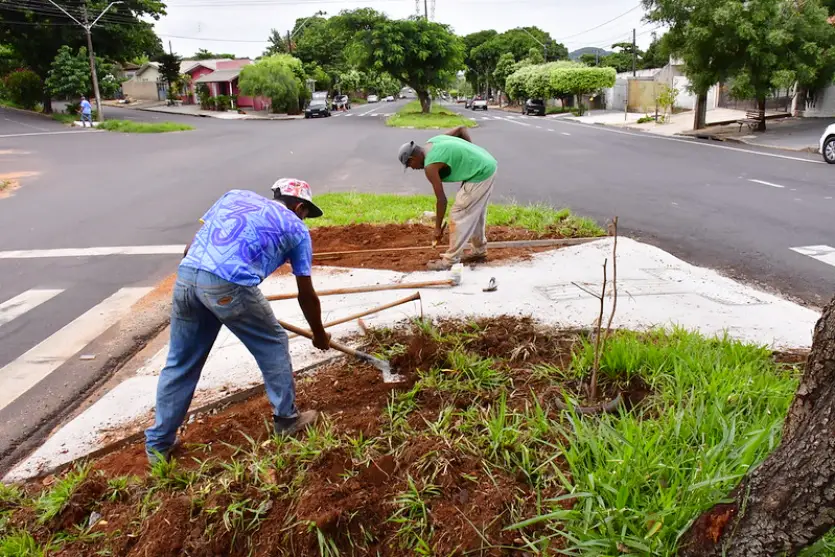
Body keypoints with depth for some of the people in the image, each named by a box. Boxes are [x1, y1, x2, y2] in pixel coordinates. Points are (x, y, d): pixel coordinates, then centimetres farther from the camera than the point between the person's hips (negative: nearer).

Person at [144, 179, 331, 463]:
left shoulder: (236, 195, 29)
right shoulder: (296, 228, 18)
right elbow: (306, 295, 22)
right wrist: (319, 335, 37)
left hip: (185, 275, 5)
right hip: (229, 286, -5)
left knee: (180, 363, 19)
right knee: (273, 345, 19)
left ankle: (158, 443, 31)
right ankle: (287, 419, 31)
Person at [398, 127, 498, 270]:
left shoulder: (430, 166, -16)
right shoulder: (433, 141, 9)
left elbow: (441, 199, -13)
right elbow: (462, 129, 17)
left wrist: (438, 227, -2)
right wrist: (471, 156, 14)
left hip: (480, 174, -10)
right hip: (488, 165, 10)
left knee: (458, 216, -4)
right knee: (475, 213, 21)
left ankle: (450, 260, 3)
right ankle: (480, 252, 33)